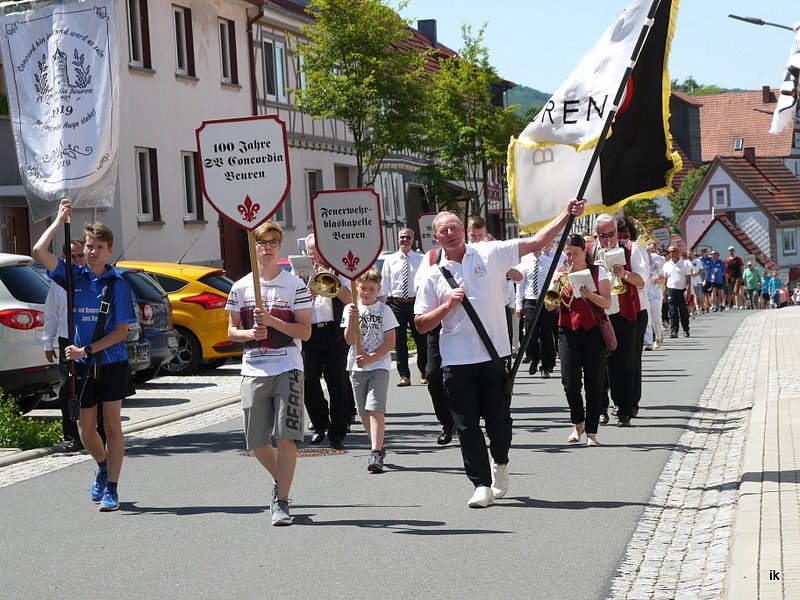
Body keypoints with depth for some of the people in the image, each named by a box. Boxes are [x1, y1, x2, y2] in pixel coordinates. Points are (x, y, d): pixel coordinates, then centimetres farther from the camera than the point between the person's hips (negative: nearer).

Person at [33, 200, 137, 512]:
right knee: (86, 431, 8)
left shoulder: (117, 283, -6)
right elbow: (39, 251, -10)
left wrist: (87, 350, -16)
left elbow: (121, 331, -9)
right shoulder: (72, 275, 2)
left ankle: (111, 488, 7)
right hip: (81, 366, 3)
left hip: (112, 362, -3)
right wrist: (60, 220, -7)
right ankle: (104, 466, 37)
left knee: (112, 426, 2)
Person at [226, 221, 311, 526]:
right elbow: (232, 331, 12)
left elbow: (305, 332, -2)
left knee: (286, 438, -13)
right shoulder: (241, 287, 9)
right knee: (257, 442, 7)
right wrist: (250, 333, -9)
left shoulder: (295, 285, 1)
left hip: (288, 368, -3)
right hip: (253, 371, 3)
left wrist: (273, 321, -15)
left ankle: (281, 502, -7)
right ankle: (280, 481, 35)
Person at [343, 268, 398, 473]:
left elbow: (390, 342, -4)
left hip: (379, 366, -4)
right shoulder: (351, 309, 5)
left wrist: (371, 358, -15)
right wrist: (352, 319, -17)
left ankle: (376, 454, -21)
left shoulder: (384, 310, -1)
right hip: (357, 367, 4)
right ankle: (378, 448, 24)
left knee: (375, 409, -16)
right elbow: (350, 340, -2)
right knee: (364, 412, 9)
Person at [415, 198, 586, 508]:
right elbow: (421, 325, 5)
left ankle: (500, 463, 33)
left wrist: (567, 214, -3)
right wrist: (448, 305, -9)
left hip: (495, 355, -1)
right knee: (467, 425, 0)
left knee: (498, 418, 4)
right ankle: (482, 485, 7)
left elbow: (536, 241, 3)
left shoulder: (489, 253, 4)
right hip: (457, 362, 1)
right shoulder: (433, 275, 5)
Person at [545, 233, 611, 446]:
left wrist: (591, 295, -22)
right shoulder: (560, 274, 8)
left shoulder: (597, 272, 4)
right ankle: (578, 423, 18)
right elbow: (549, 307, 2)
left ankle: (591, 431, 3)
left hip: (594, 331, -1)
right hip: (568, 332, 1)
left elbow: (607, 303, -4)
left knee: (594, 382, -4)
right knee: (570, 381, -6)